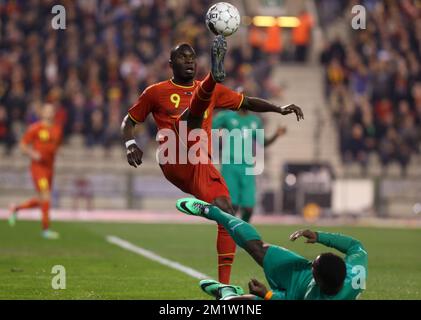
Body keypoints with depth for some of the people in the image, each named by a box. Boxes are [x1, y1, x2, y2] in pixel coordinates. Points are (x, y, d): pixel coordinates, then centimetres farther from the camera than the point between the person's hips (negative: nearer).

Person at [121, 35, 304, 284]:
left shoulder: (213, 92, 25)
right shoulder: (156, 92, 16)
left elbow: (247, 102, 28)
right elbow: (129, 121, 21)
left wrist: (279, 109, 14)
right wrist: (130, 145, 0)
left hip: (201, 169, 4)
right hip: (176, 163, -4)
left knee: (227, 213, -12)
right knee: (194, 109, -27)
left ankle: (224, 285, -9)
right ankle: (215, 74, -61)